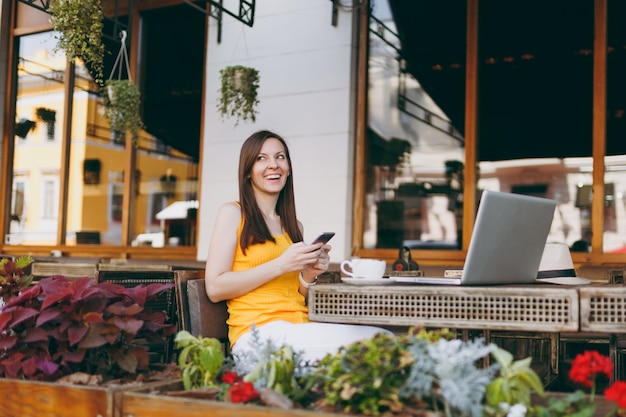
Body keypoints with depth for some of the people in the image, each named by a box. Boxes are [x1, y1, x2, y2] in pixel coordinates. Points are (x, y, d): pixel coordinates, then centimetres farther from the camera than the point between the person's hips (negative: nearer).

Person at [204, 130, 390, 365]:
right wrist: (280, 265, -11)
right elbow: (214, 289, -5)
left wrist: (308, 276, 3)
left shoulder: (294, 226, 22)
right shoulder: (232, 213, 5)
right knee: (377, 340, -30)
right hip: (257, 333, -6)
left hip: (301, 328, 7)